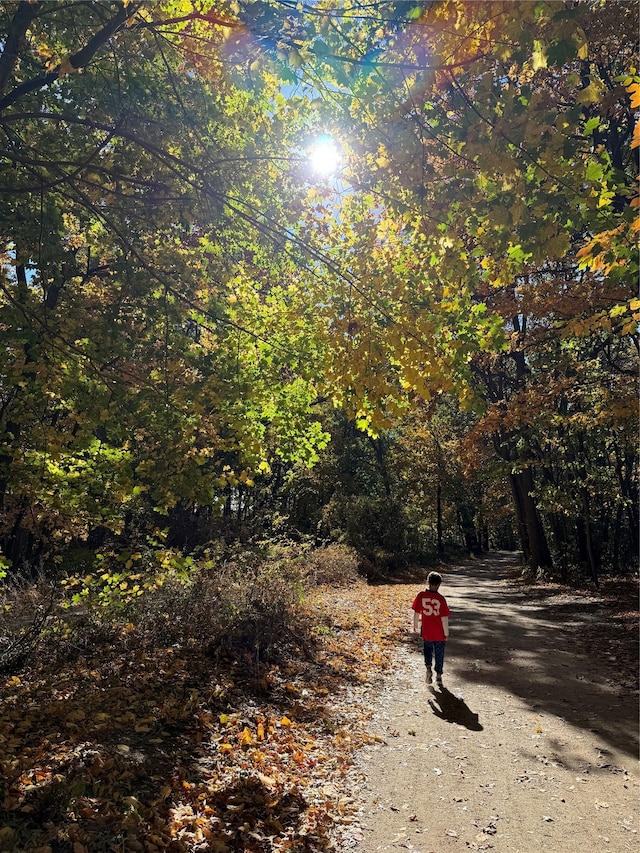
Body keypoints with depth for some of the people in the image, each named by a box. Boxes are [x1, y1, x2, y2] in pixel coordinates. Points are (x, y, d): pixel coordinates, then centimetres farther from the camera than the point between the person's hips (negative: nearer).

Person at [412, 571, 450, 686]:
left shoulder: (421, 595, -11)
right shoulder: (440, 599, -17)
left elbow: (416, 613, -3)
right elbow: (444, 618, -14)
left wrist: (416, 626, 14)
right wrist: (446, 633, -2)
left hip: (426, 632, 1)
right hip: (439, 633, -1)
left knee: (428, 649, 24)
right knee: (439, 654, 16)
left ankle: (428, 667, 5)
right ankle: (438, 676, 23)